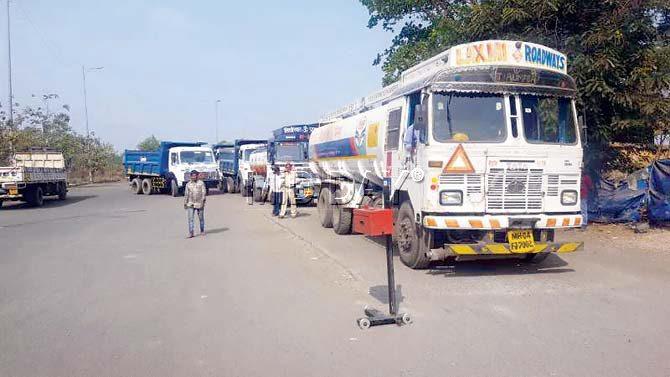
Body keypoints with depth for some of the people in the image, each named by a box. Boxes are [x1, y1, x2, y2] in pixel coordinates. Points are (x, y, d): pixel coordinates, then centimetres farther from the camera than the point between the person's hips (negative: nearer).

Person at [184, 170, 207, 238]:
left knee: (201, 218, 8)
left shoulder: (201, 183, 1)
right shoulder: (188, 184, 9)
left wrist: (203, 200, -15)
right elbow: (186, 194, 14)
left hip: (199, 204, -2)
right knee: (190, 218, -7)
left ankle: (202, 231, 25)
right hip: (190, 204, 2)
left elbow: (204, 192, -4)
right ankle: (190, 233, -7)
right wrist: (185, 203, 12)